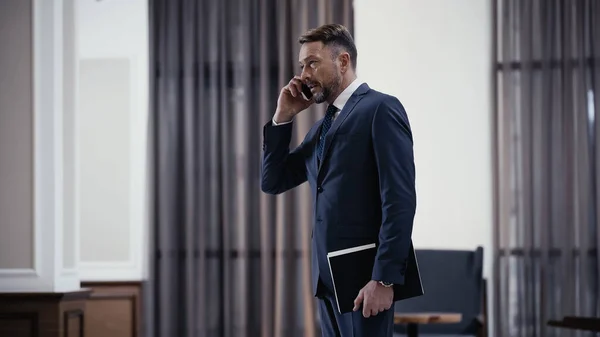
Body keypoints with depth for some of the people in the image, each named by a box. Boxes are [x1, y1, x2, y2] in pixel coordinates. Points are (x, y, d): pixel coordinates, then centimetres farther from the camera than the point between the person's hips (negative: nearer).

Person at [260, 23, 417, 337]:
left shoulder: (380, 108, -7)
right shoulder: (321, 128, 19)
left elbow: (400, 200, -15)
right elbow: (272, 182, 18)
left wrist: (384, 278, -20)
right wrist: (282, 118, 8)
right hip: (328, 278, 8)